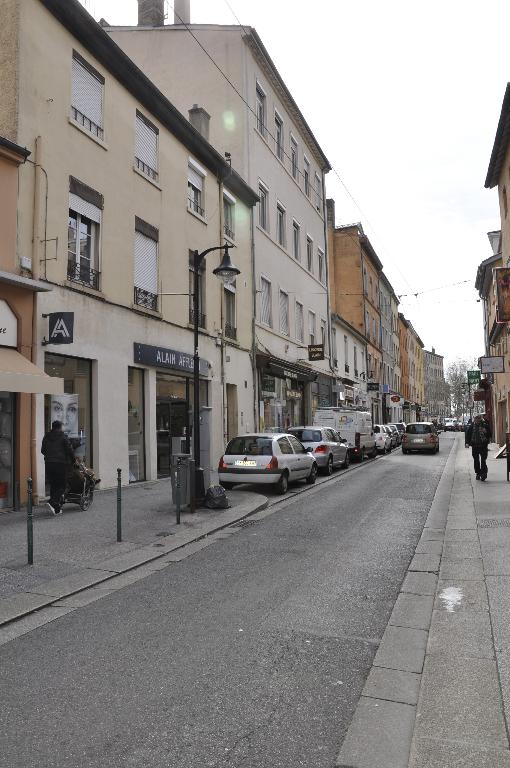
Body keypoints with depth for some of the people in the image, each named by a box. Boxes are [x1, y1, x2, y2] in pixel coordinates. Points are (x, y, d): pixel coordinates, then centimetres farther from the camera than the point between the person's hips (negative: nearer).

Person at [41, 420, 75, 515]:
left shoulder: (46, 437, 12)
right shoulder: (63, 437, -4)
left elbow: (43, 450, 20)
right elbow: (69, 450, -4)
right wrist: (73, 460, 11)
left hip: (49, 463, 5)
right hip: (60, 463, -5)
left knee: (53, 485, 11)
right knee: (61, 486, 0)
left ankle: (57, 509, 12)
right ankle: (53, 502, -21)